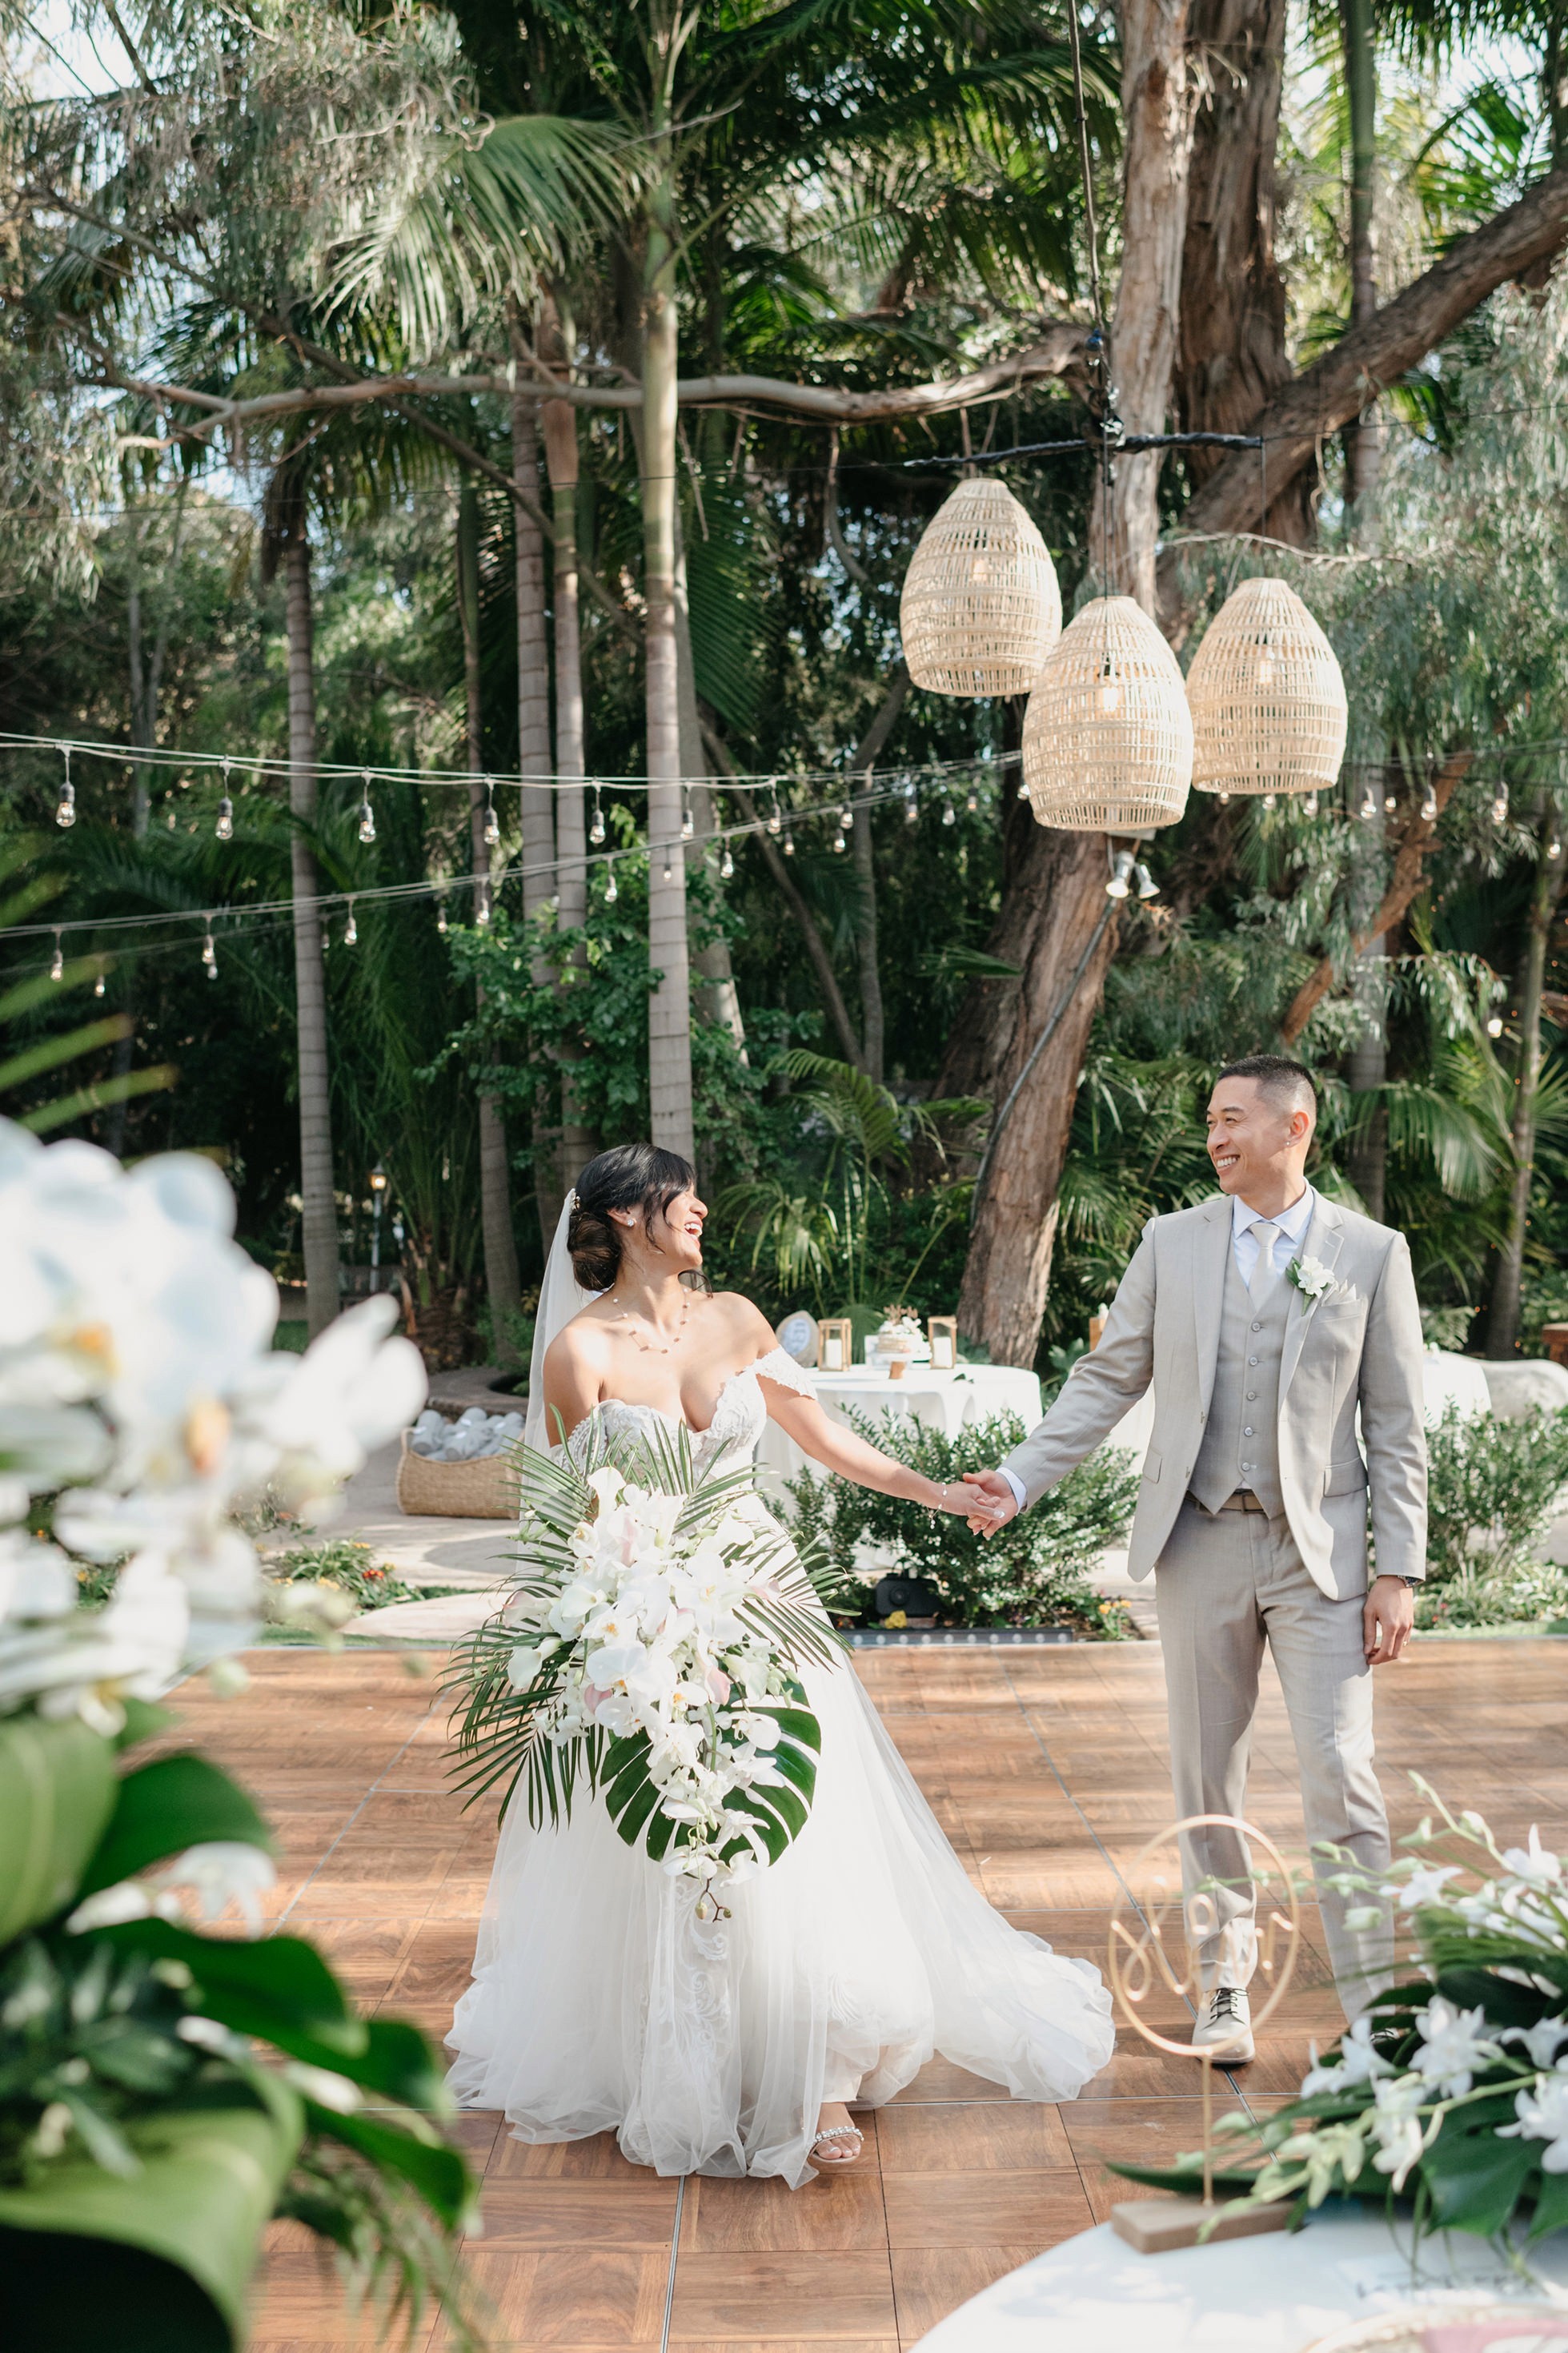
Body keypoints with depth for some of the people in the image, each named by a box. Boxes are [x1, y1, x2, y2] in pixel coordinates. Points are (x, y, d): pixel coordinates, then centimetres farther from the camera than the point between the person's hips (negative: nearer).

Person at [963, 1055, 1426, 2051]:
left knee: (1343, 1781, -5)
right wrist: (1021, 1479, -4)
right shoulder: (1172, 1242, 4)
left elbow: (1398, 1427, 0)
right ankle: (1226, 1986, 24)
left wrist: (1399, 1571, -5)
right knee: (1209, 1782, 10)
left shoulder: (1372, 1253, 0)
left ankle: (1374, 2005, 6)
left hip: (1319, 1551, -2)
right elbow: (1107, 1380, 7)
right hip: (1200, 1545, 2)